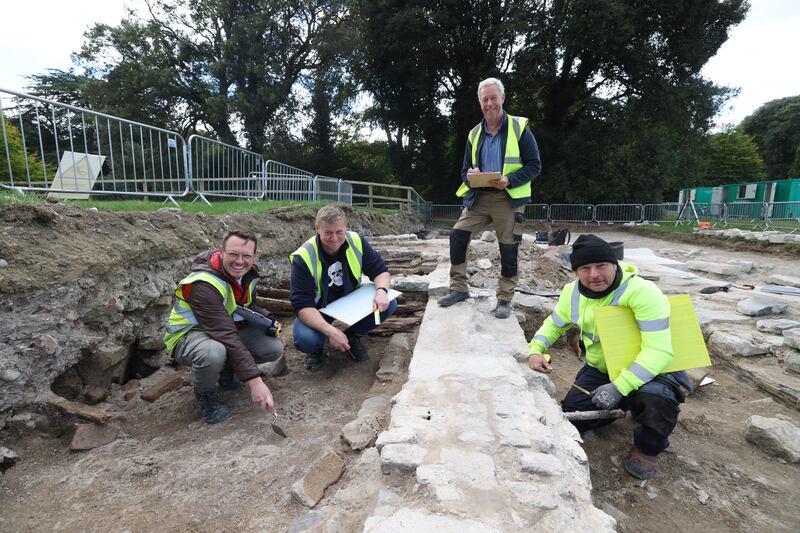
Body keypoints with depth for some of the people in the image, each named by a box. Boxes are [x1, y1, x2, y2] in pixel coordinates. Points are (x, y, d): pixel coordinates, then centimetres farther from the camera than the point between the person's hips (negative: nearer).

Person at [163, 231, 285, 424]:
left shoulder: (248, 273, -6)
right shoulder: (203, 284, -31)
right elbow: (226, 336, -39)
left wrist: (268, 320, -10)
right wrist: (253, 380, -43)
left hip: (230, 328, 7)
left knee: (274, 348, -13)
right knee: (213, 353, -41)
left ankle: (227, 371, 14)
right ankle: (205, 394, -5)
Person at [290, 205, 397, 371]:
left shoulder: (357, 242, -16)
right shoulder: (303, 257, -26)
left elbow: (381, 271, -7)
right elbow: (302, 305, -28)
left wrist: (381, 290, -32)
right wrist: (331, 332, -41)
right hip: (317, 309, -3)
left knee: (388, 304, -20)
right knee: (305, 340, -34)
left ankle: (352, 336, 6)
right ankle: (317, 348, 7)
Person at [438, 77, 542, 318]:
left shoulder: (519, 127, 0)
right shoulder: (474, 134, 13)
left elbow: (534, 166, -3)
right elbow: (465, 170, 17)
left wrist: (509, 179, -19)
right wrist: (470, 175, -8)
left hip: (508, 199, -3)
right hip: (479, 197, 4)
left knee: (508, 249, 0)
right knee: (457, 235, -9)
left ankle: (505, 299, 16)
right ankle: (458, 289, 6)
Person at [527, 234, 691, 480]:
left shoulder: (642, 292, -30)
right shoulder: (572, 293, -10)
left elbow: (659, 351, -33)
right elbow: (554, 324, 8)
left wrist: (619, 387, -40)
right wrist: (536, 350, -10)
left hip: (649, 370, -5)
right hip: (600, 369, 6)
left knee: (656, 400, -37)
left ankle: (647, 448, -1)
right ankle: (624, 406, 27)